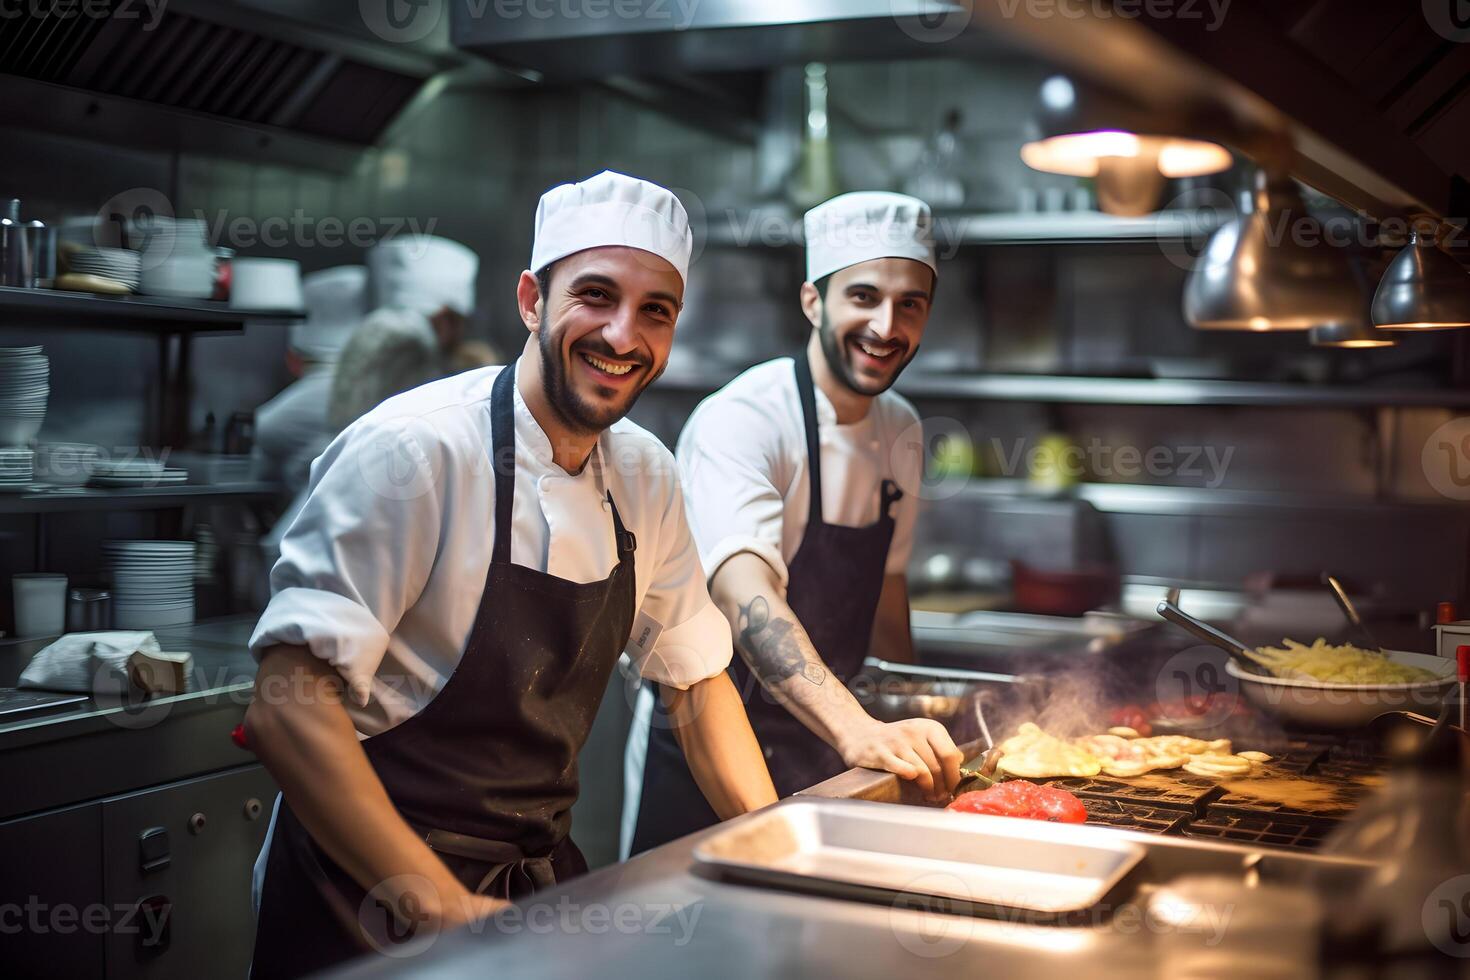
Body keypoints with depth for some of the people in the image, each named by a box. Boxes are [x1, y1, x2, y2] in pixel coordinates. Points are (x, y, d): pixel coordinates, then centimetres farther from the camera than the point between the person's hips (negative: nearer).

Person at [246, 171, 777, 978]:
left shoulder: (644, 475, 1)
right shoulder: (416, 450, -20)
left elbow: (694, 680, 10)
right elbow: (288, 706, -25)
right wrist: (441, 908, -28)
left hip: (542, 882, 6)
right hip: (374, 903, -6)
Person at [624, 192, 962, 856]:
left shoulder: (901, 433, 3)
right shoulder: (741, 421, -21)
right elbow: (745, 595, -36)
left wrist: (914, 725, 11)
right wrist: (856, 729, -49)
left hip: (822, 740, 7)